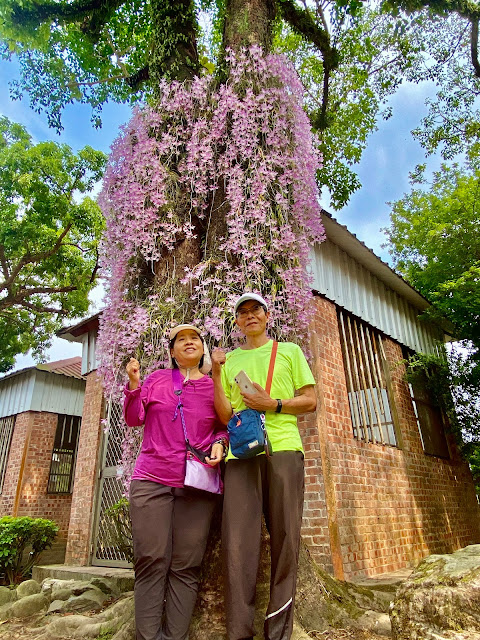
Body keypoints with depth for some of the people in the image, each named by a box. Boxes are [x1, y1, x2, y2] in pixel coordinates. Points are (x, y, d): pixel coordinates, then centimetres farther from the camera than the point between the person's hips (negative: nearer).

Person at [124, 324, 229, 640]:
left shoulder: (215, 386, 9)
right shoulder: (157, 378, 9)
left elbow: (224, 426, 15)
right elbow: (134, 419, 9)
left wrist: (219, 443, -6)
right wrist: (134, 385, -6)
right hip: (151, 480, 0)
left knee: (186, 566, 1)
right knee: (151, 562, -1)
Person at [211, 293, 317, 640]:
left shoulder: (290, 351, 16)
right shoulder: (229, 359, 19)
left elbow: (310, 401, 10)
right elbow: (225, 415, 12)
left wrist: (272, 404, -6)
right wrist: (216, 373, 0)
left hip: (283, 448, -1)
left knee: (285, 538, -1)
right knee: (238, 540, -5)